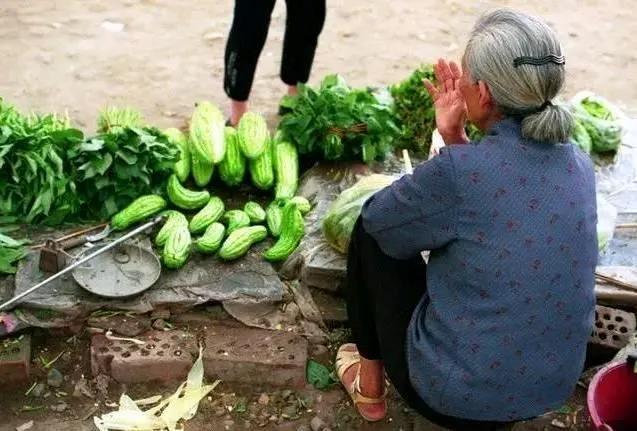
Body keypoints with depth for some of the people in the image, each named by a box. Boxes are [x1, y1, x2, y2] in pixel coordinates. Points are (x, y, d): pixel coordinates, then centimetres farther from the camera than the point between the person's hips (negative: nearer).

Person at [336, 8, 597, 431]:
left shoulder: (458, 170, -25)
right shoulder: (580, 165, -3)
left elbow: (377, 218, -5)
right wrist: (455, 141, 3)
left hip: (454, 395, -6)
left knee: (373, 232, 11)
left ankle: (370, 384, 26)